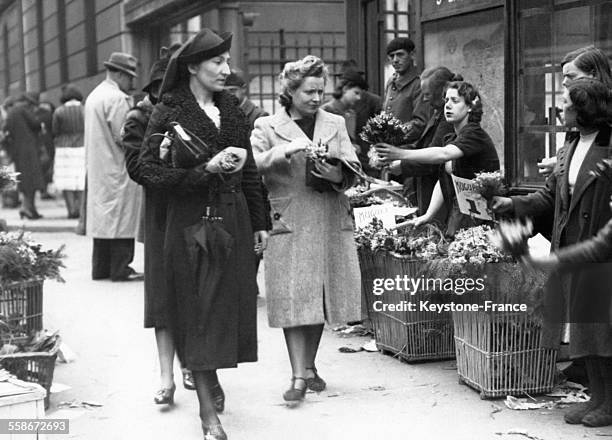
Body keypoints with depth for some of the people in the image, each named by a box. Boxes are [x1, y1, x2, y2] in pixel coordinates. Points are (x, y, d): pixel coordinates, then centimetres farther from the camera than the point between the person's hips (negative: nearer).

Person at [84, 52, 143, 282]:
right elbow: (124, 137, -19)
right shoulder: (117, 98, -16)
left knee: (101, 215, 13)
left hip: (98, 168, 9)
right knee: (121, 217, -4)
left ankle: (101, 267, 18)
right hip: (117, 168, -9)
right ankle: (120, 269, -2)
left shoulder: (93, 96, 14)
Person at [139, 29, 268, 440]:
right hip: (191, 218, -5)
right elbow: (150, 168, -11)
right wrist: (204, 171, -20)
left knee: (231, 300, 7)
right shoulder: (169, 111, -4)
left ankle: (210, 380, 28)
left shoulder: (231, 108, 11)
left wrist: (259, 222, 13)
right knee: (199, 304, -3)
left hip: (234, 216, 5)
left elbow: (250, 170, 14)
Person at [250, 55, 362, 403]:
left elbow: (354, 170, 9)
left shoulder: (336, 123, 14)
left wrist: (338, 176, -12)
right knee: (294, 299, -8)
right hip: (289, 224, -3)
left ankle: (310, 366, 23)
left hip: (331, 222, 3)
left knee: (321, 297, 8)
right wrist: (284, 151, -20)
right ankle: (299, 376, -6)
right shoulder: (267, 126, 4)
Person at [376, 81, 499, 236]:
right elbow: (442, 181, 16)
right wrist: (429, 215, 3)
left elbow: (443, 154, -28)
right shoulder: (451, 139, 18)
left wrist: (402, 154, -36)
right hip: (457, 216, 7)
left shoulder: (475, 134, -10)